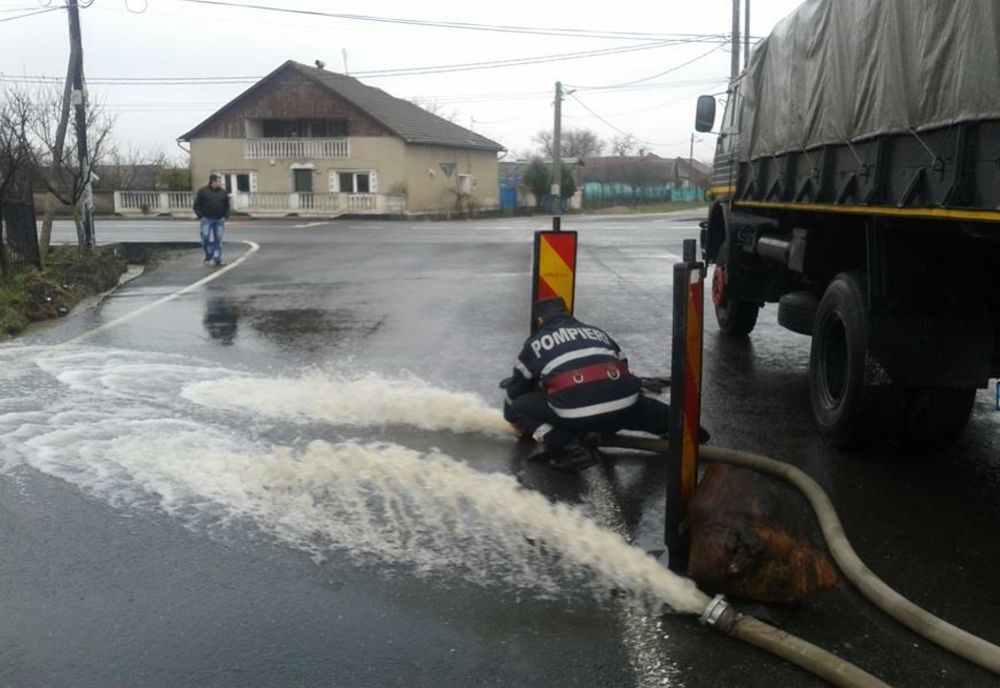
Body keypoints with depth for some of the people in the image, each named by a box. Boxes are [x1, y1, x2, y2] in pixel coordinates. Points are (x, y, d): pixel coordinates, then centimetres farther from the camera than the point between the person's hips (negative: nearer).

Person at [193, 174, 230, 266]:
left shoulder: (223, 192, 8)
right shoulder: (203, 191, -1)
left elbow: (227, 206, 13)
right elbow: (197, 205, 1)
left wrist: (226, 216, 1)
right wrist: (200, 216, -8)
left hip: (219, 220, 2)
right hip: (207, 220, -2)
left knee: (218, 240, 3)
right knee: (205, 239, -5)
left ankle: (217, 259, 8)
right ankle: (208, 256, 14)